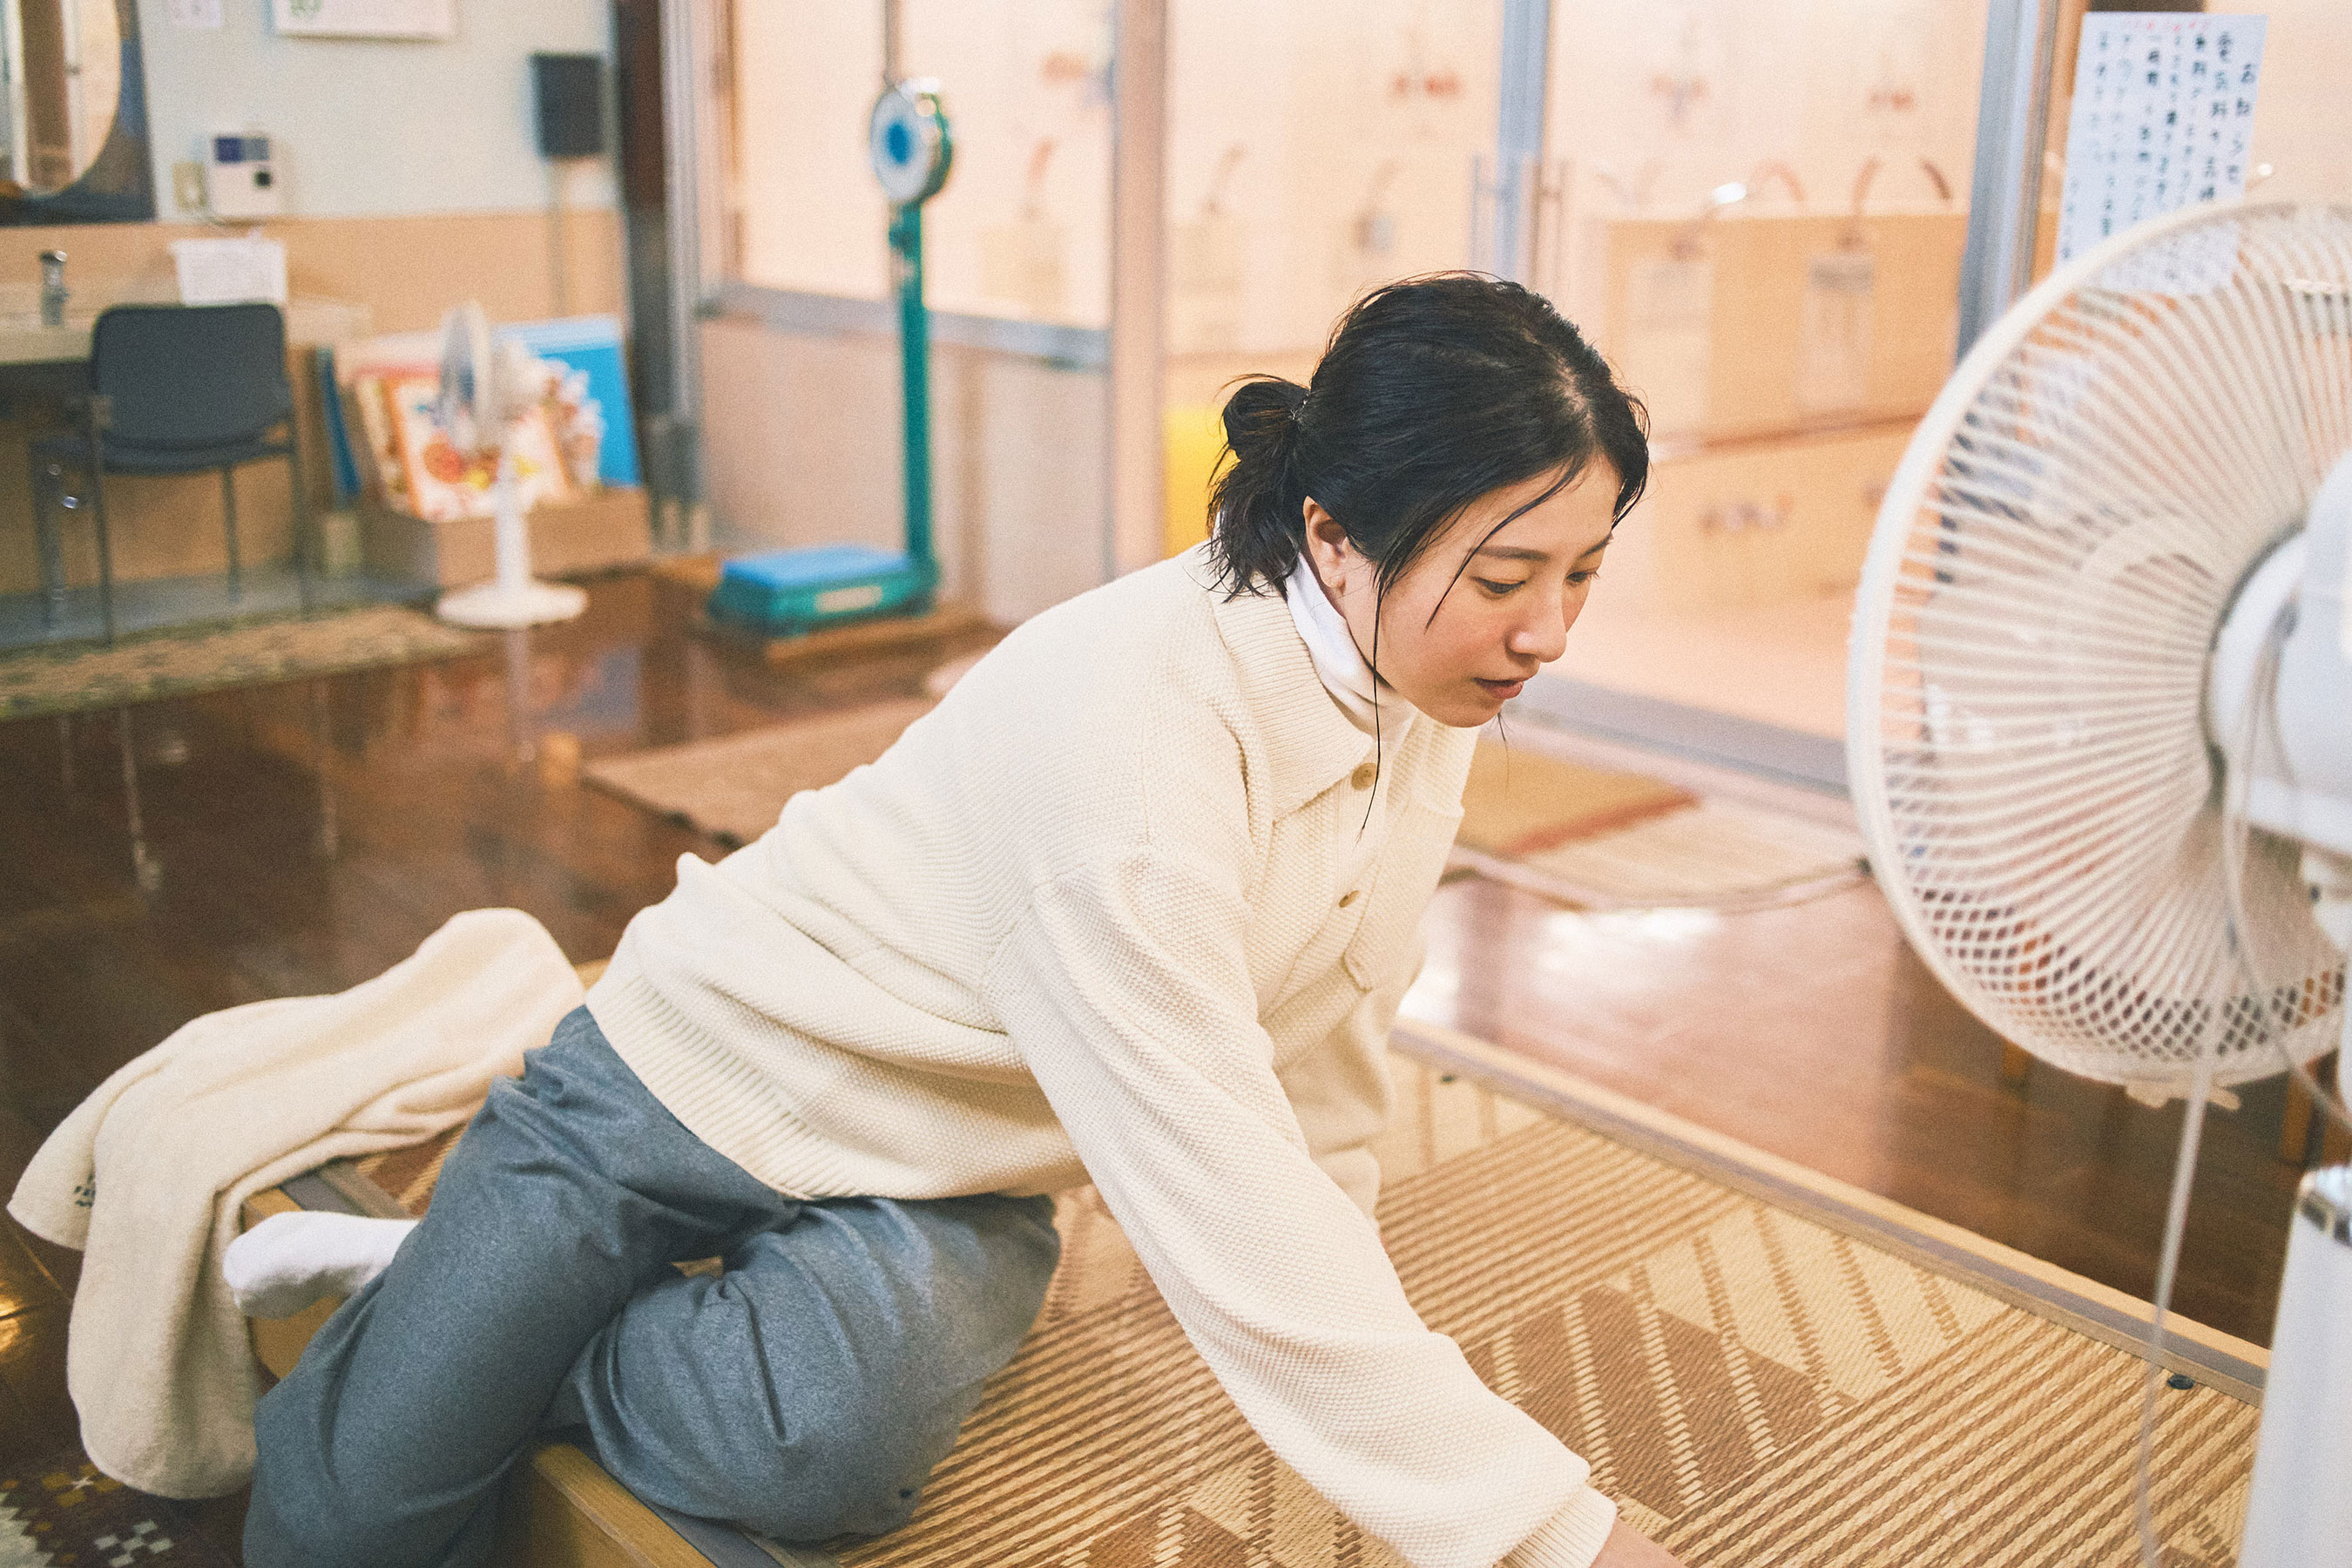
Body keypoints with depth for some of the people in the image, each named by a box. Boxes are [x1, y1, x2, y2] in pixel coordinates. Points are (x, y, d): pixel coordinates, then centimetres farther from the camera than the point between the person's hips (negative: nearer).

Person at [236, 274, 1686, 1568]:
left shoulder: (1434, 686, -9)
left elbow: (1321, 1038, 5)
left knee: (832, 1439, -27)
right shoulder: (1140, 714, -34)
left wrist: (1339, 1343, 9)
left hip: (948, 1184, 5)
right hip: (713, 1073, -5)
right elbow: (1220, 1198, -36)